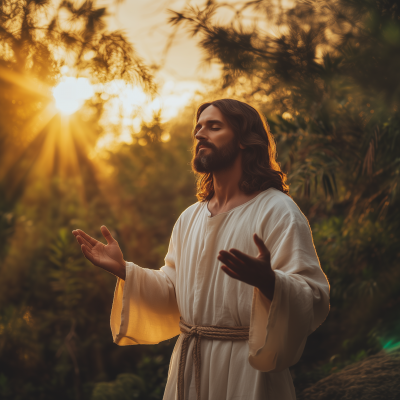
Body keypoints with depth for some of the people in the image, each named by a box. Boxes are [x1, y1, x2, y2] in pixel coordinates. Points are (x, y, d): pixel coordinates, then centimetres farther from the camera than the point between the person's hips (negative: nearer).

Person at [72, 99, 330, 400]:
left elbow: (315, 299, -20)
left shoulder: (278, 211, -12)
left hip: (247, 368, -6)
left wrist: (268, 281, -39)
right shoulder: (190, 218, 10)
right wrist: (123, 270, 3)